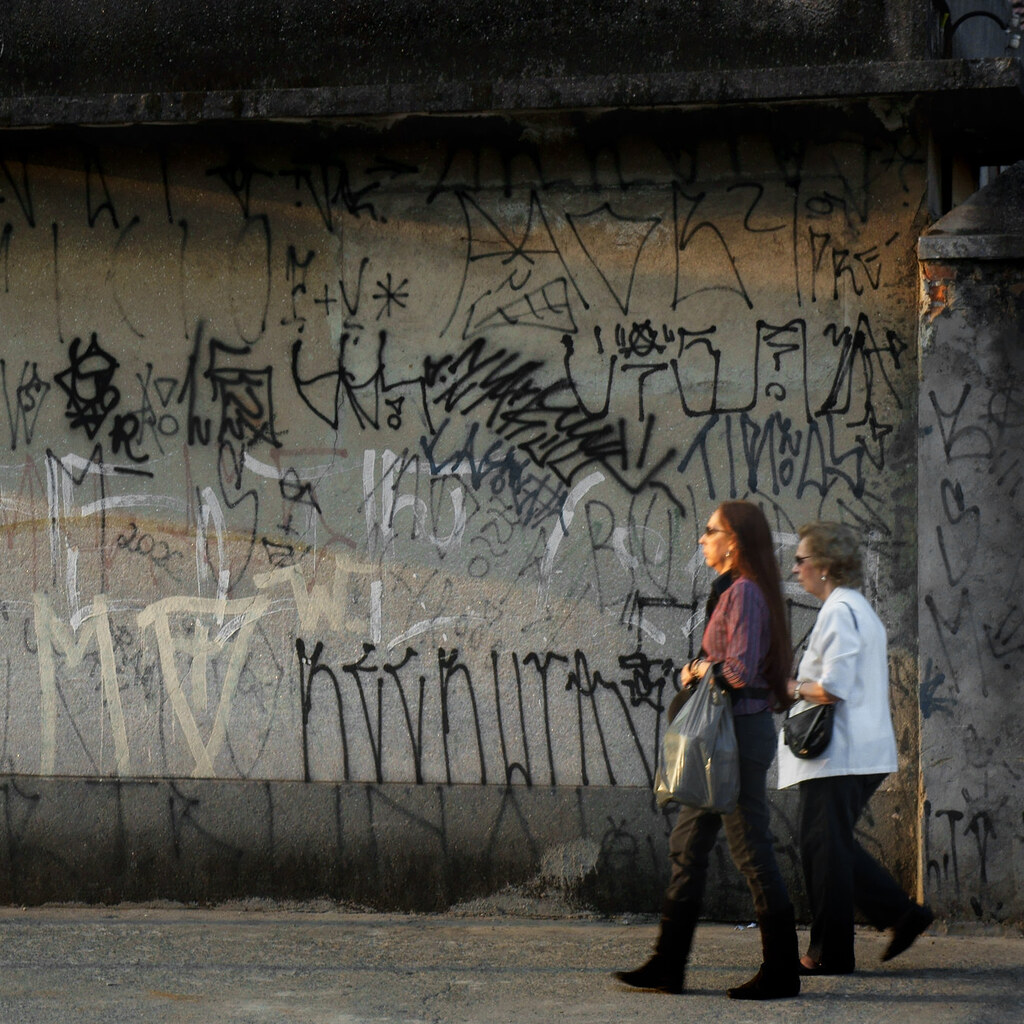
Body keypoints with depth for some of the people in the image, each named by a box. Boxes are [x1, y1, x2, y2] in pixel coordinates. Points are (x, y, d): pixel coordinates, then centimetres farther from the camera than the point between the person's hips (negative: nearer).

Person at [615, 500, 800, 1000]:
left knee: (751, 852, -5)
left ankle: (781, 971, 2)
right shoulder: (728, 591, 15)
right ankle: (667, 964, 17)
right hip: (724, 733, 11)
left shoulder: (745, 593, -16)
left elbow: (741, 669, -26)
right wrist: (694, 669, 4)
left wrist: (703, 668, -9)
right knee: (687, 845, 12)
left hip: (742, 730, -11)